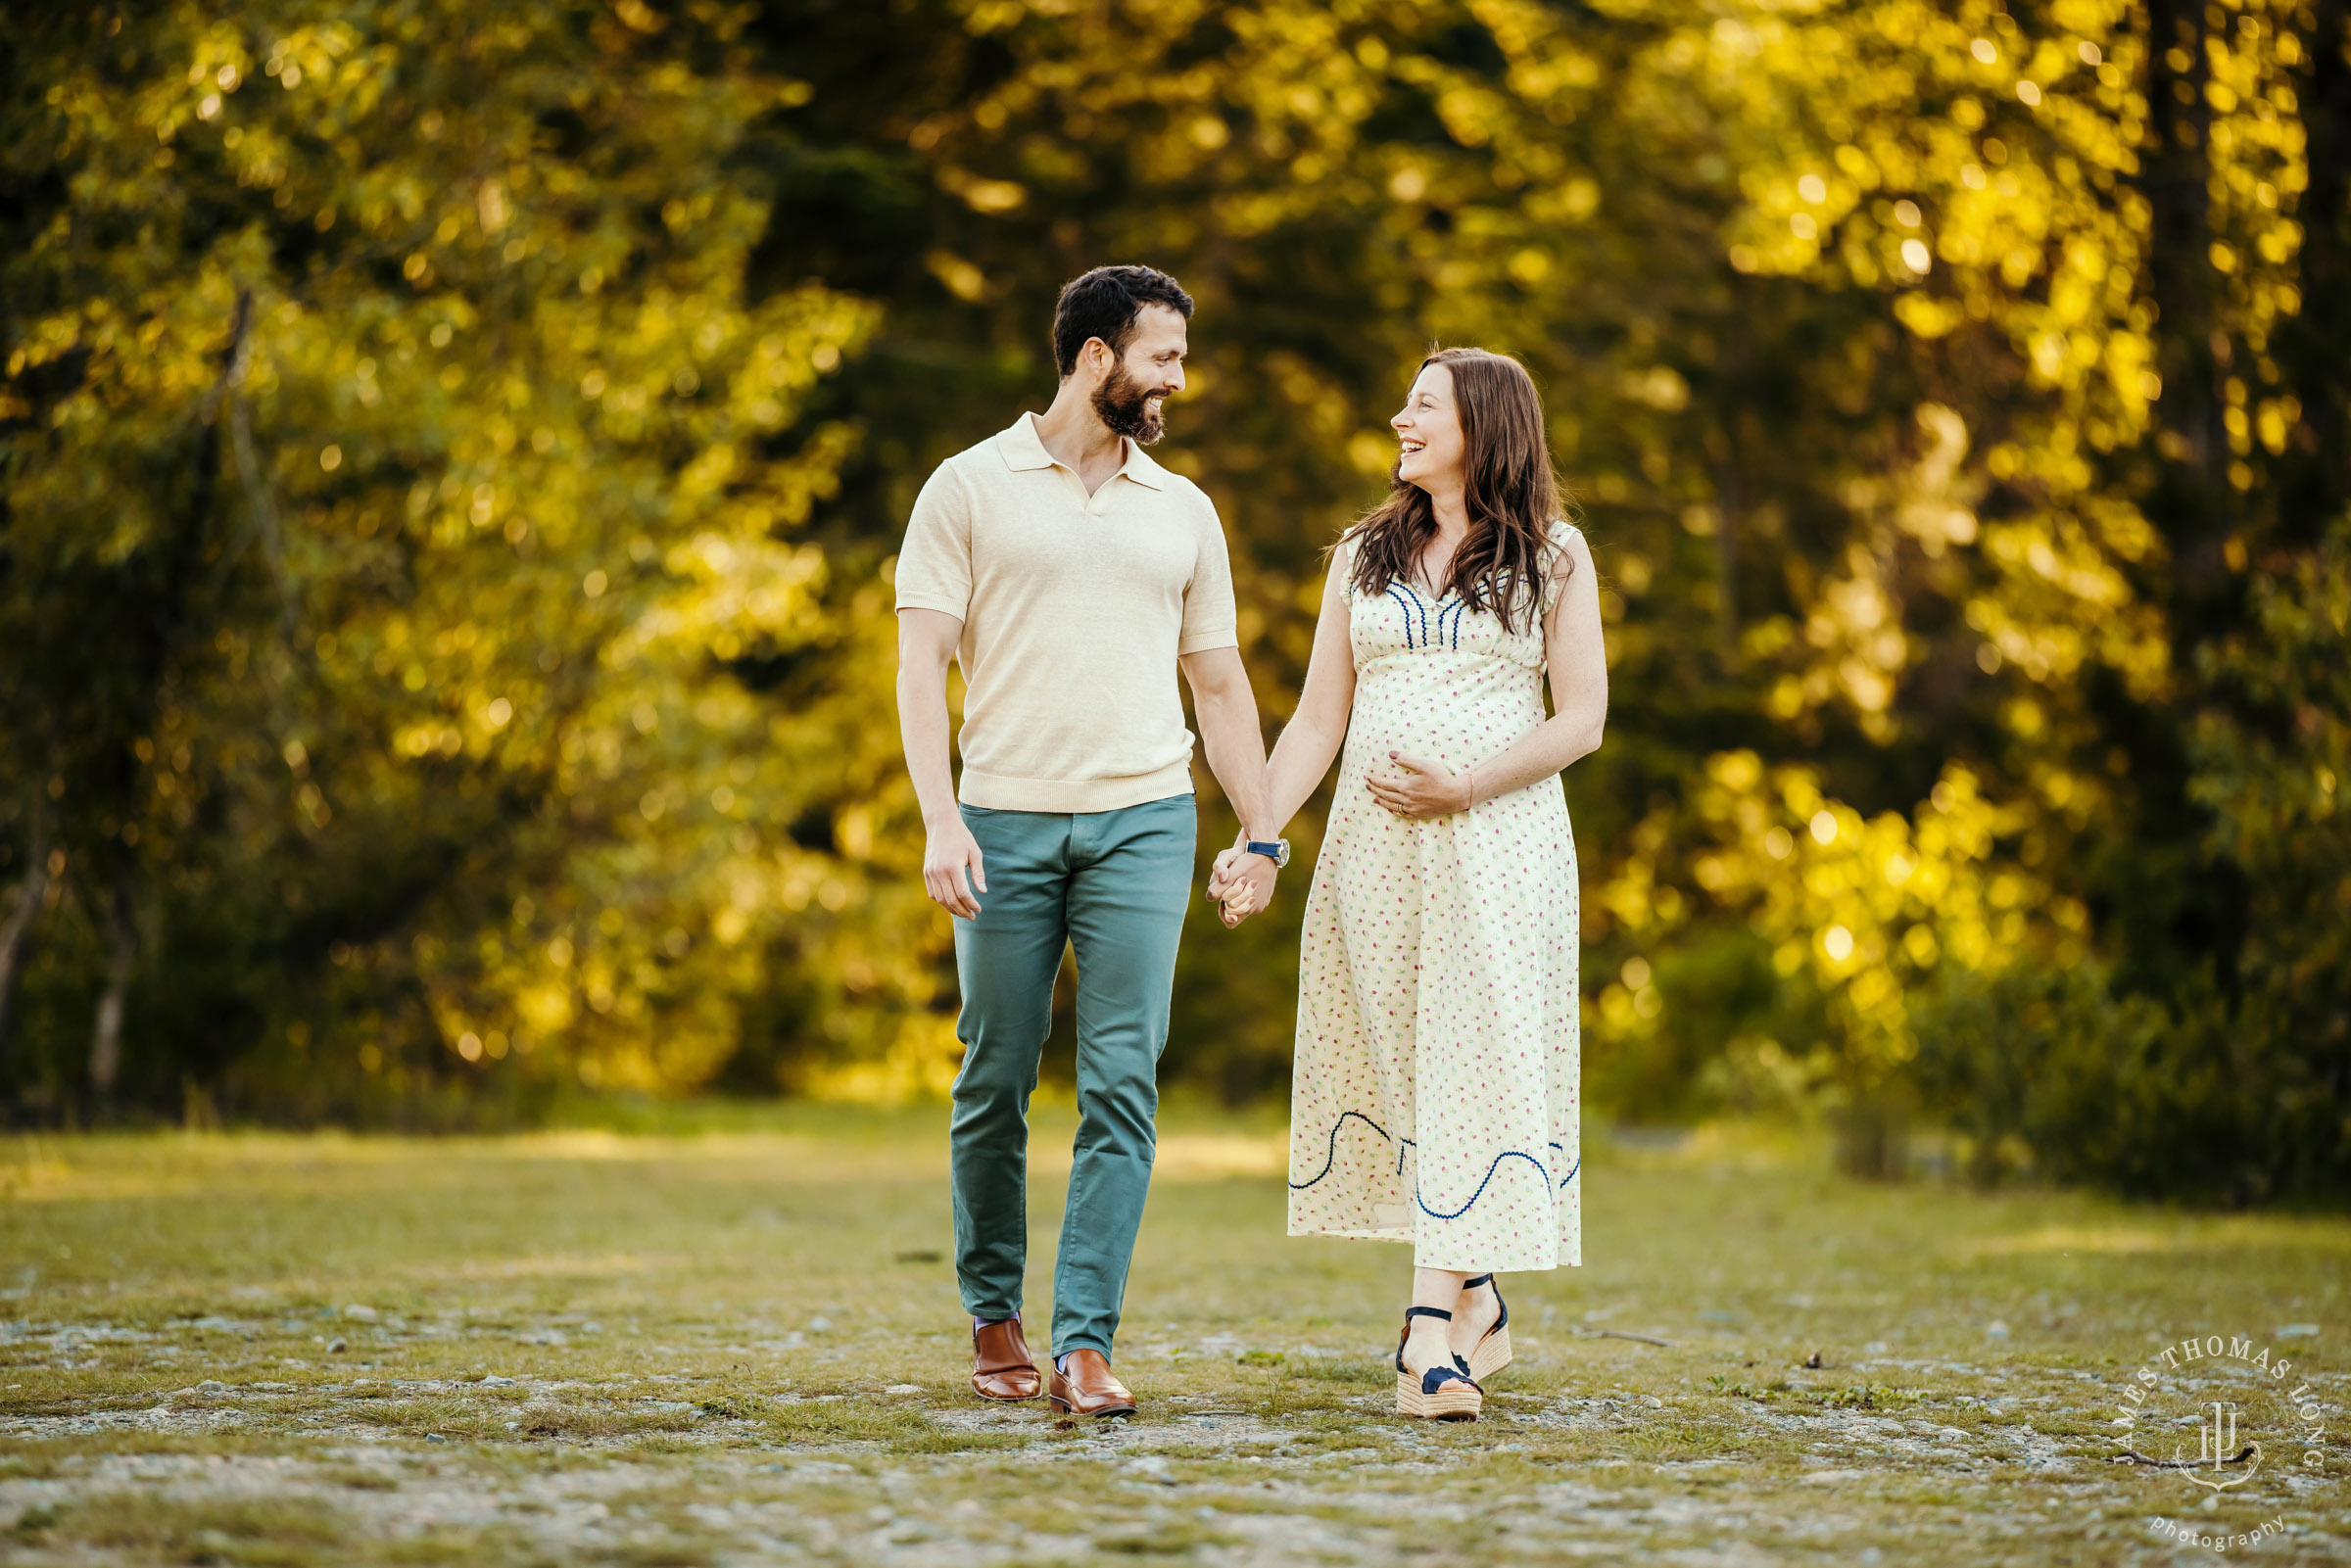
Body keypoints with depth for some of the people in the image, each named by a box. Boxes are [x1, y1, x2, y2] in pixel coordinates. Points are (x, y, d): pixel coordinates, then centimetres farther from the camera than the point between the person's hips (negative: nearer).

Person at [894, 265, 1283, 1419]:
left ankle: (1086, 1344, -10)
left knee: (1122, 1085, -9)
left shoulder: (1182, 511, 14)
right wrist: (939, 821, -13)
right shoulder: (972, 487, 3)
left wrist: (1263, 835, 13)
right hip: (1006, 820, -2)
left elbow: (1220, 683, 19)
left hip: (1142, 823, 2)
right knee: (996, 1082, 5)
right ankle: (993, 1315, 23)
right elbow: (921, 664, -2)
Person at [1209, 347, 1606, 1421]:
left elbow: (1582, 718, -1)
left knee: (1475, 1064, -12)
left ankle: (1432, 1335, -18)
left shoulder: (1552, 556, 5)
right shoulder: (1365, 555, 15)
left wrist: (1463, 784, -14)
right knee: (1401, 1069, 2)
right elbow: (1318, 717, 12)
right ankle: (1476, 1306, 17)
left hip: (1499, 838, -4)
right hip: (1374, 845, 4)